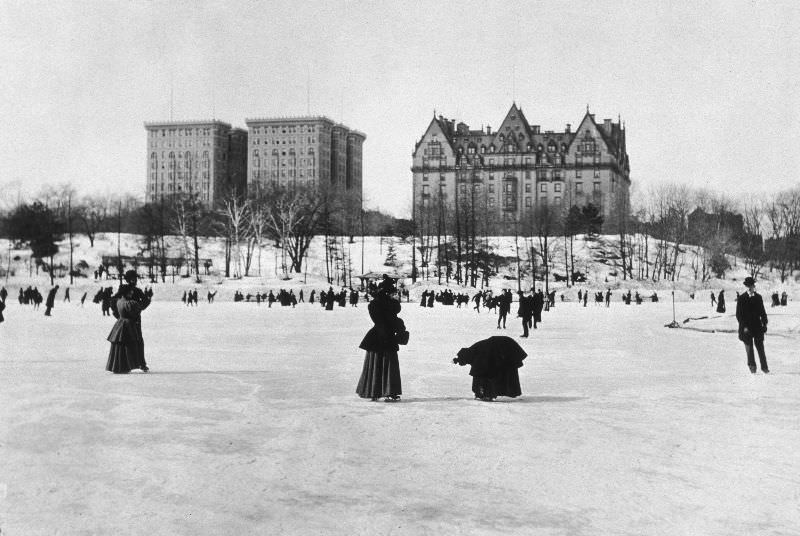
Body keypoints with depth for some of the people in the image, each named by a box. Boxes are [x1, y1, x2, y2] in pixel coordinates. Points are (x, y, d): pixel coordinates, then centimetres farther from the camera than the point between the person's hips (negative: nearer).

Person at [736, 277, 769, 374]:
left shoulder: (758, 297, 6)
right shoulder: (741, 299, -4)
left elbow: (762, 312, 12)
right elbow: (738, 314, -4)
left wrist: (764, 324, 2)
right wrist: (744, 326, -12)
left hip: (757, 326, 2)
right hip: (746, 327, -2)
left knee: (760, 347, 3)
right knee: (749, 348, 4)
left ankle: (764, 367, 8)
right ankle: (752, 367, 15)